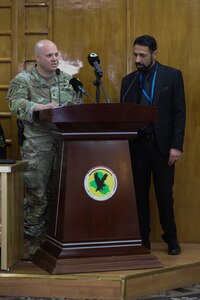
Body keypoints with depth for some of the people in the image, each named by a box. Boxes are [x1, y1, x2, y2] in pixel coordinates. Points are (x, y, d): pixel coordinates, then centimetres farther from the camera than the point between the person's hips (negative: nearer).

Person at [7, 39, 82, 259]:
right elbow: (16, 103, -15)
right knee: (37, 195, -3)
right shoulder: (23, 80, 0)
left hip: (66, 144, 5)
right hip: (37, 147, -4)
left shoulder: (68, 80, 15)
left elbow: (79, 107, 15)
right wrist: (41, 107, -30)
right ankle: (32, 241, 8)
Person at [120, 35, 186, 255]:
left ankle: (171, 238, 20)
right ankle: (142, 239, 16)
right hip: (136, 145, 3)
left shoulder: (172, 76, 0)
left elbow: (179, 112, -3)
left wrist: (176, 146, -10)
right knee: (139, 194, 5)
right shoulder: (128, 81, 9)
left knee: (164, 194, 4)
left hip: (162, 145, -3)